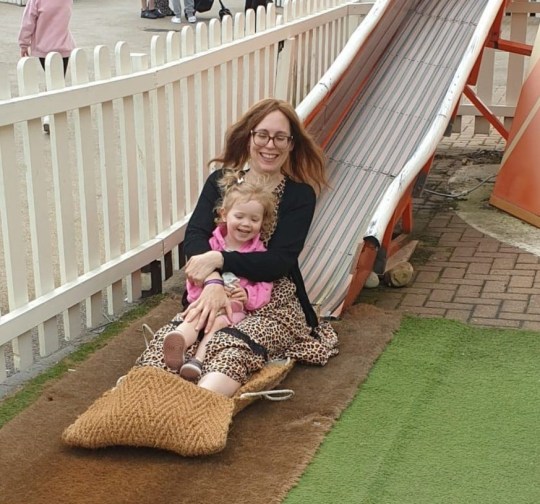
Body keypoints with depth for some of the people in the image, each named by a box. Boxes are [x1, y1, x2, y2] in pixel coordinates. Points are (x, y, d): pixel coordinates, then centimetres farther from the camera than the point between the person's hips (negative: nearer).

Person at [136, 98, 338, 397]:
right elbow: (194, 236, -5)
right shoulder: (220, 181, 11)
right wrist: (213, 282, -25)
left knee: (232, 350, -40)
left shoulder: (300, 194, 3)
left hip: (274, 305, -5)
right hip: (217, 295, 5)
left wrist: (218, 259, -20)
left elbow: (279, 261, -10)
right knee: (166, 346, -30)